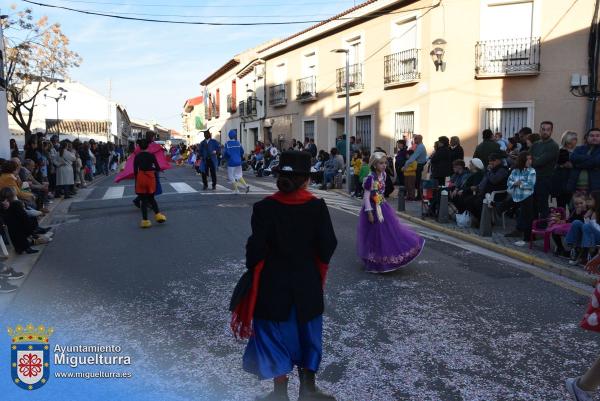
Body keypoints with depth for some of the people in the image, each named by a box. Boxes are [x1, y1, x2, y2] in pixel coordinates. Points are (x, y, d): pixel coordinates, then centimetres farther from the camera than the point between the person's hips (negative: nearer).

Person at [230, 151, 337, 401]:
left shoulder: (264, 208, -15)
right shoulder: (317, 206, -11)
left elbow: (256, 249, -15)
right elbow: (328, 246, -9)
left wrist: (253, 273, 3)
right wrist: (315, 267, 10)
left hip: (273, 284, -1)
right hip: (307, 284, 2)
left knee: (276, 335, 15)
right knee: (307, 332, 21)